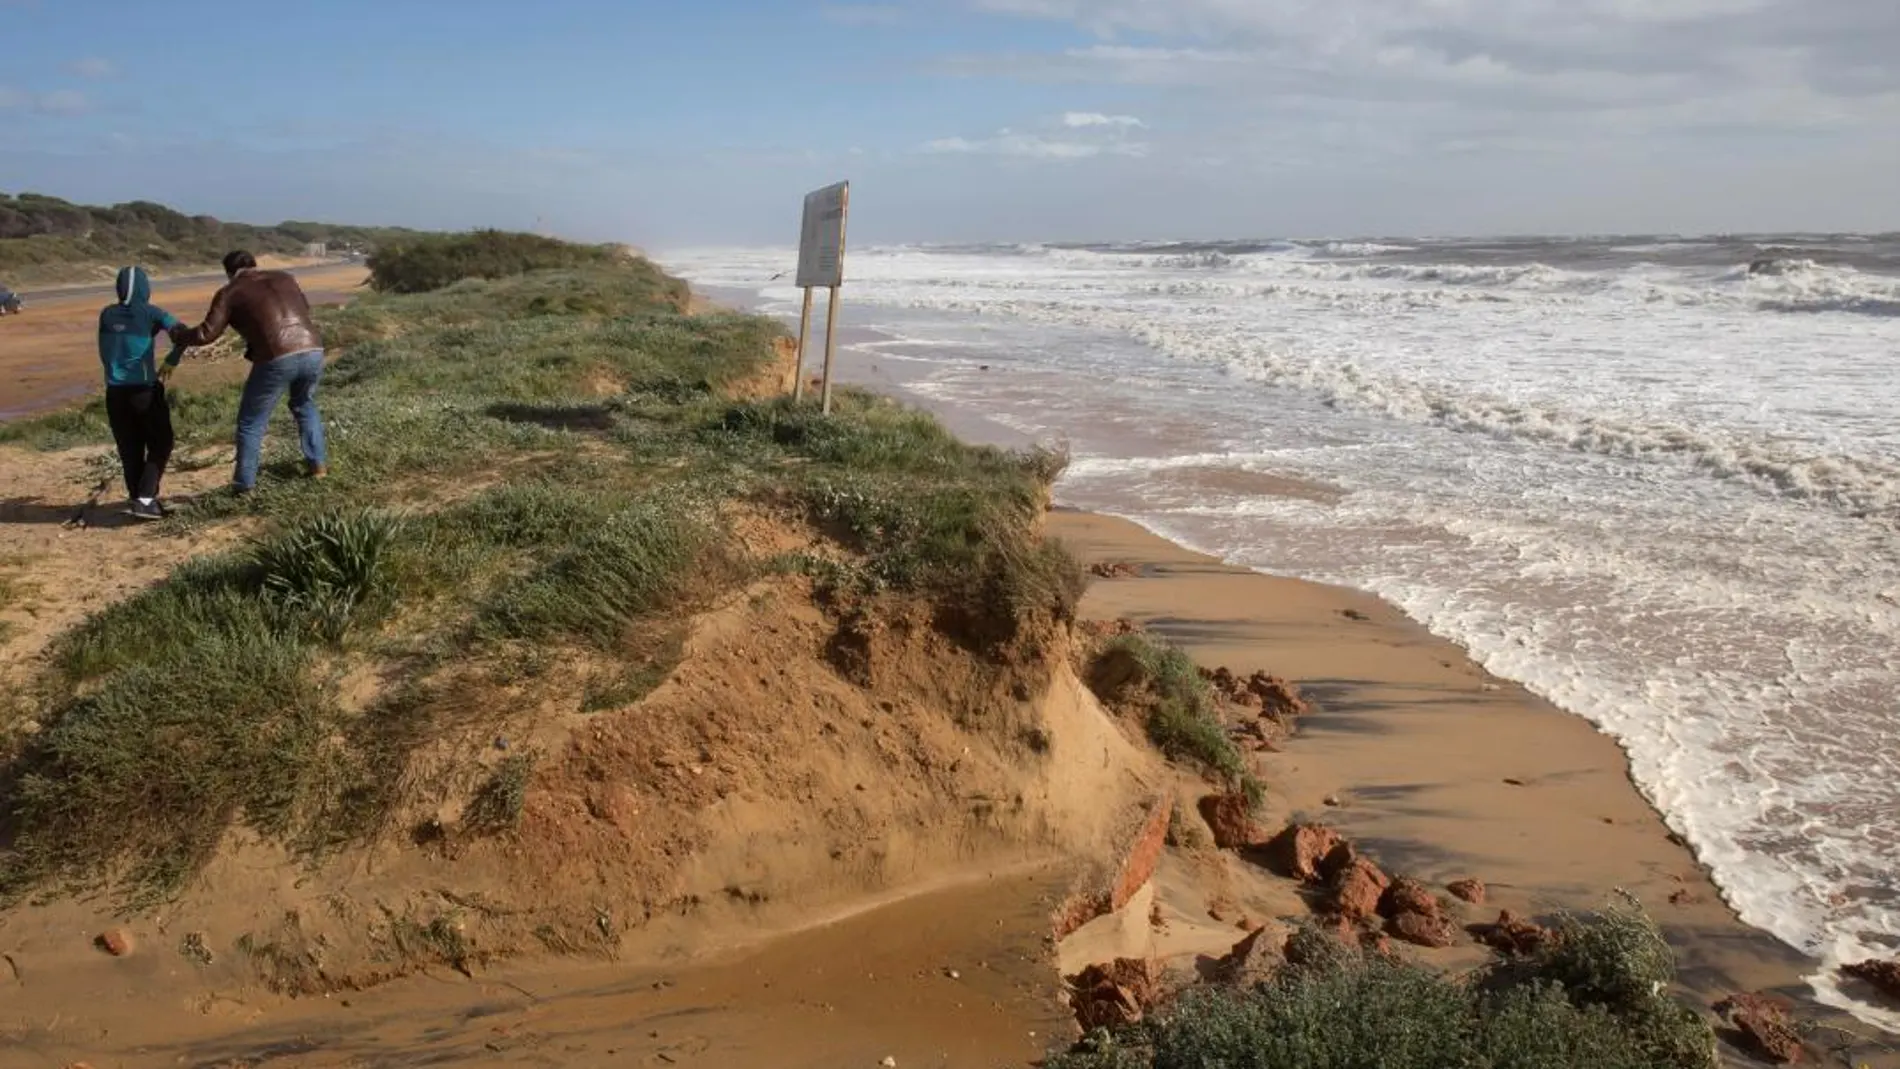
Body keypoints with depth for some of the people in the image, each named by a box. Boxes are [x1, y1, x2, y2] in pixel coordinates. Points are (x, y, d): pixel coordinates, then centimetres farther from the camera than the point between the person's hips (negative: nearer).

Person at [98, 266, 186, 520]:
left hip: (116, 391, 4)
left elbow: (104, 353, 12)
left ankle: (136, 498, 17)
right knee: (160, 444, 7)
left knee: (130, 449, 13)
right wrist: (171, 361, -3)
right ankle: (145, 499, -5)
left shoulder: (107, 315, 7)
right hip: (145, 389, -4)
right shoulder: (150, 313, -4)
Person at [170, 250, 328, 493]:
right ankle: (318, 462, 27)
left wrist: (178, 335, 24)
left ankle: (245, 483, 16)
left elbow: (207, 333, 5)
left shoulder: (231, 292, 9)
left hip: (277, 360, -4)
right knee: (304, 404, 32)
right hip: (312, 352, 4)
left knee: (251, 422, 13)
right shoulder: (284, 278, 22)